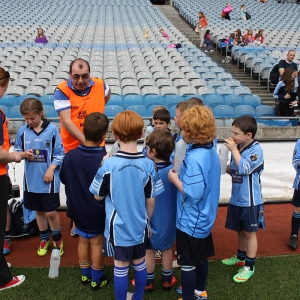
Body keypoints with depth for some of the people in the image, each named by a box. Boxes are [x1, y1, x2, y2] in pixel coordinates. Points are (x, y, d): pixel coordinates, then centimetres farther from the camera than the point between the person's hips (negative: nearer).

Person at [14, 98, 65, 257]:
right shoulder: (22, 131, 0)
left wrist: (51, 169, -15)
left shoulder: (52, 129, -9)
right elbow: (17, 152, 8)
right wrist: (24, 154, -13)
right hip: (31, 179, 3)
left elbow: (59, 153, -5)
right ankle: (44, 239, 35)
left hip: (49, 179, -3)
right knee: (39, 211, 16)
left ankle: (57, 239, 26)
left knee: (51, 212, 2)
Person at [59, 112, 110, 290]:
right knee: (97, 243, 13)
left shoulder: (71, 155, -16)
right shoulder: (106, 159, -27)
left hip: (79, 209, 3)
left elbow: (64, 179, 0)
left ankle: (85, 274, 38)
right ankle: (97, 279, 29)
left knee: (83, 241, 20)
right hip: (98, 211, -3)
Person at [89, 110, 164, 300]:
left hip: (118, 227, -2)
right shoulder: (148, 165, -13)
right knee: (140, 264, 20)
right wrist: (147, 222, 13)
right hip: (139, 226, 3)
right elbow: (151, 201, -5)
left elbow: (98, 196, -5)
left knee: (121, 268, 12)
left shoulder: (108, 165, -20)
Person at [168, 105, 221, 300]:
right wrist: (183, 175, 6)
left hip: (191, 221, -9)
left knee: (187, 263, 9)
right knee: (201, 257, 25)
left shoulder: (194, 158, -29)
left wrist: (175, 179, -17)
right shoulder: (212, 152, 0)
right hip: (205, 218, 9)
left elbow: (193, 193, -30)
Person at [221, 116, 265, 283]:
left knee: (249, 232, 7)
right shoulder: (238, 148, 2)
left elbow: (244, 169, -29)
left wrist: (233, 150, -24)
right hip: (237, 198, 7)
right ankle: (241, 257, 41)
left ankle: (249, 266, 20)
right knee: (240, 230, 21)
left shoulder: (256, 150, -18)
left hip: (250, 201, -7)